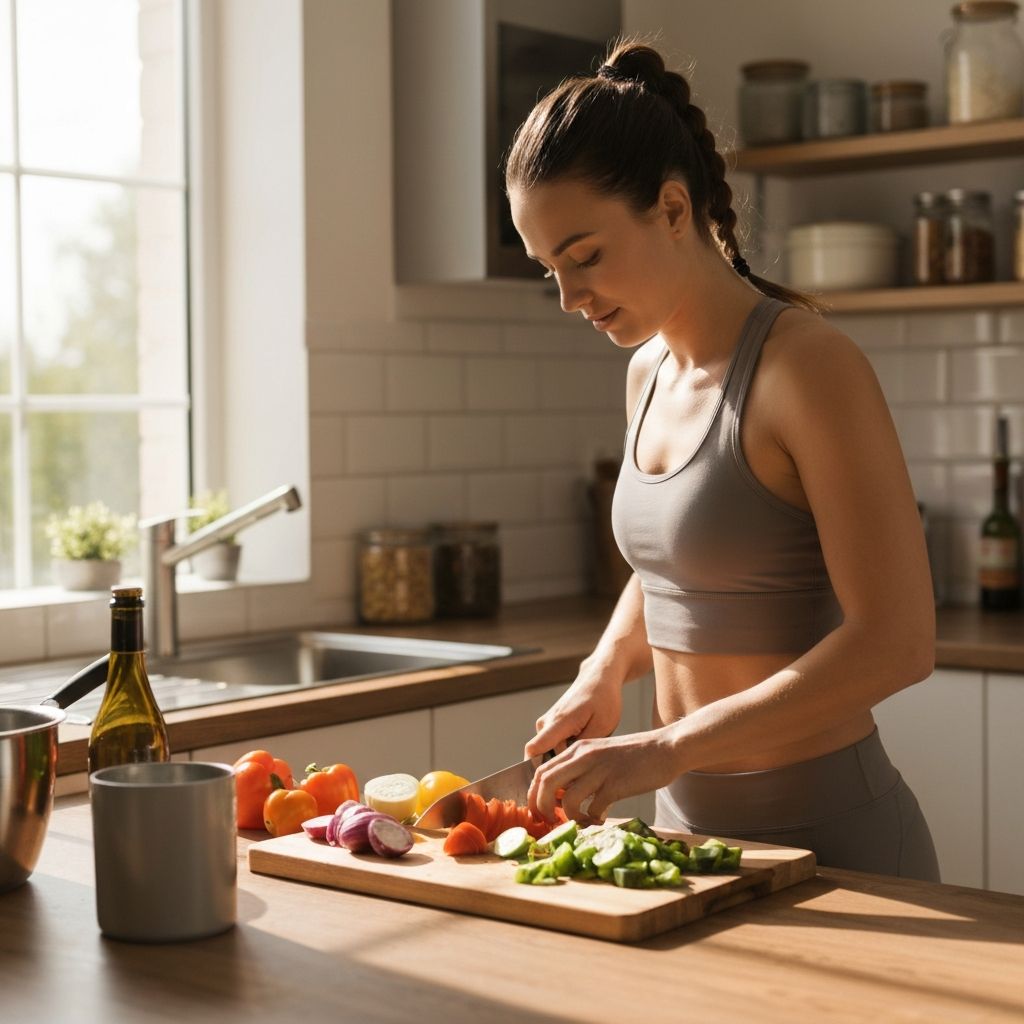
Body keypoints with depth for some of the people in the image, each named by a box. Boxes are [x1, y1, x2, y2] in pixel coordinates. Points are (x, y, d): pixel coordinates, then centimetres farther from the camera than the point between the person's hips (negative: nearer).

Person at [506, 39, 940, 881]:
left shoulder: (807, 367, -18)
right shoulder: (649, 370, 5)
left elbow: (895, 642, -23)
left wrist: (664, 749, -25)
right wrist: (605, 673, 2)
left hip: (825, 836, -7)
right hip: (690, 823, 7)